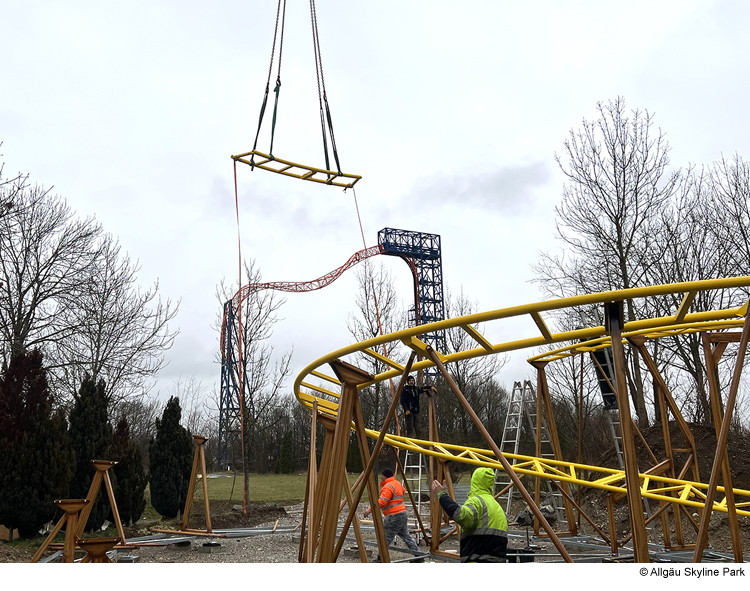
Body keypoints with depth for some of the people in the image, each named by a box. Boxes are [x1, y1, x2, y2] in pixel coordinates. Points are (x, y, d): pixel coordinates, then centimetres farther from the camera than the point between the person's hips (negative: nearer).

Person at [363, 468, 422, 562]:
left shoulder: (388, 487, -17)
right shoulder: (398, 484, 12)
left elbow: (381, 502, -26)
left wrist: (370, 509, -24)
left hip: (393, 516, -10)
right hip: (402, 513, 10)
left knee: (386, 537, -1)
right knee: (405, 535, 15)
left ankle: (381, 558, 3)